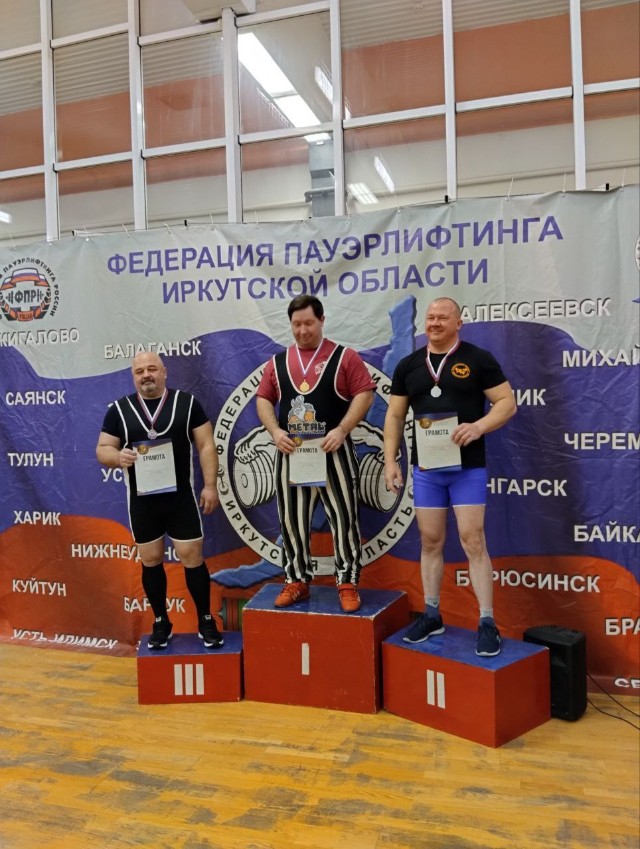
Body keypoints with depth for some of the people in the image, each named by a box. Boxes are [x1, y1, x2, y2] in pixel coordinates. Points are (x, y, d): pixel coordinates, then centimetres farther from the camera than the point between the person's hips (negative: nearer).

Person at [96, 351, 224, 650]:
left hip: (181, 497, -1)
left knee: (192, 558, 1)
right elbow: (102, 449, 2)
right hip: (141, 500, 2)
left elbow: (206, 446, -1)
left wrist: (210, 485, -8)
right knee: (151, 561, 10)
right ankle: (161, 622, 27)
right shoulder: (119, 409, 2)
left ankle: (206, 620, 18)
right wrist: (117, 457, -21)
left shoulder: (187, 403, -1)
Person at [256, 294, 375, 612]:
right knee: (292, 519, 9)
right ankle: (296, 581, 22)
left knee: (343, 517, 0)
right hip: (290, 453, 3)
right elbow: (263, 400, 11)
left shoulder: (344, 357, 0)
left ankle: (347, 583, 12)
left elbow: (364, 394, -6)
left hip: (333, 451, -3)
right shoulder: (277, 362, 11)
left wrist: (342, 430, -17)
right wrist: (275, 432, -6)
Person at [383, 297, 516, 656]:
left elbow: (507, 402, -3)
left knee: (473, 540, -4)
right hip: (426, 468, 4)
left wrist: (479, 426, -21)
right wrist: (390, 460, 4)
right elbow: (395, 416, 11)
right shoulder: (408, 365, 9)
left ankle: (487, 623, 6)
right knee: (431, 541, 10)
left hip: (468, 467, -3)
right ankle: (432, 615, 23)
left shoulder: (478, 359, -2)